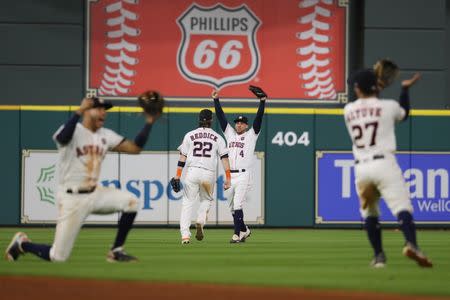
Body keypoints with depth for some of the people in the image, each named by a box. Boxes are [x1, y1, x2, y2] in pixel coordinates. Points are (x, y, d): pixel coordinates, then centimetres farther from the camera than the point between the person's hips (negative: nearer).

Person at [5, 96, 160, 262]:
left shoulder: (106, 135, 7)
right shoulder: (74, 131, -14)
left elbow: (134, 148, 3)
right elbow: (62, 138, -39)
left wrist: (149, 123, -6)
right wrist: (79, 111, -48)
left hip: (94, 193, 6)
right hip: (72, 198, -6)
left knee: (130, 201, -16)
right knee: (58, 257, -8)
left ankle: (116, 251, -2)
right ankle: (21, 243, 23)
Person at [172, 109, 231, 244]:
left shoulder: (190, 135, 8)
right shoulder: (217, 138, 8)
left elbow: (182, 157, 5)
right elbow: (224, 158, 2)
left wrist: (178, 175, 6)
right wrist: (228, 178, 2)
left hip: (192, 172, 0)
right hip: (209, 174, 0)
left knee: (187, 203, 4)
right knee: (206, 200, 22)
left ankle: (185, 234, -9)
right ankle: (200, 221, -5)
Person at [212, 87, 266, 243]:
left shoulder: (251, 135, 5)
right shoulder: (229, 133, 16)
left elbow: (259, 118, -4)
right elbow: (221, 116, 12)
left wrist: (262, 101, -14)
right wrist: (216, 100, 6)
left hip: (243, 176, -5)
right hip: (229, 176, 5)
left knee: (237, 205, -15)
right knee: (232, 207, 9)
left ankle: (237, 234, -15)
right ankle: (244, 230, 24)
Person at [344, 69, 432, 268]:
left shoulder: (348, 110, 10)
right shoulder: (388, 106, 3)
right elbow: (404, 113, 26)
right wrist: (405, 89, 36)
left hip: (361, 168, 3)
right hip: (384, 163, -3)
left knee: (370, 212, 19)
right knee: (402, 207, -13)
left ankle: (378, 255, 13)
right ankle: (411, 244, -36)